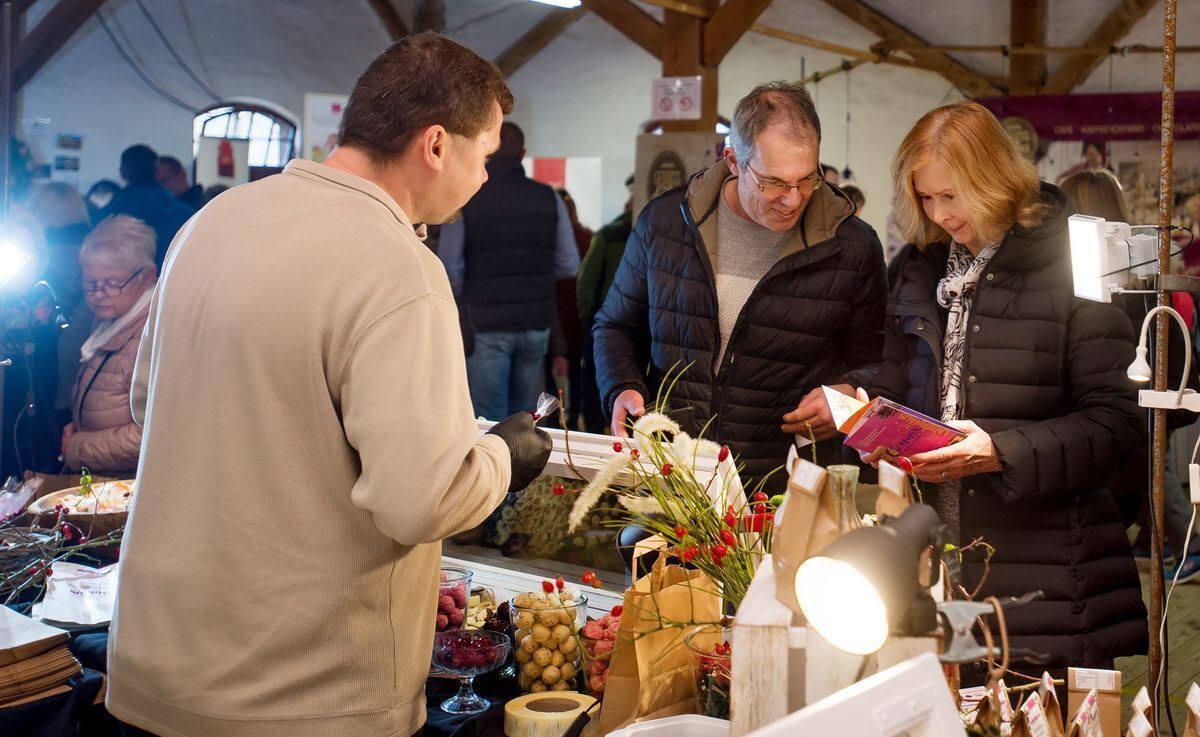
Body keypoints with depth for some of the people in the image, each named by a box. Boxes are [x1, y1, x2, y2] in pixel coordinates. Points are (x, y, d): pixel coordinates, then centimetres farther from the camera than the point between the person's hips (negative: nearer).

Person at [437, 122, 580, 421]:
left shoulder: (465, 200, -7)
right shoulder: (549, 198, 1)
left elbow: (450, 271, -9)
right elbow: (569, 265, 4)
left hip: (485, 326, -3)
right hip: (536, 323, 3)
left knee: (489, 421, -1)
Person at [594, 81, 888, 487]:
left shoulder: (852, 247, 2)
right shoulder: (664, 221, 6)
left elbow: (872, 361, 16)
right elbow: (616, 325, 20)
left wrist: (848, 393, -6)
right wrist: (622, 390, 3)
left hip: (787, 488, -1)